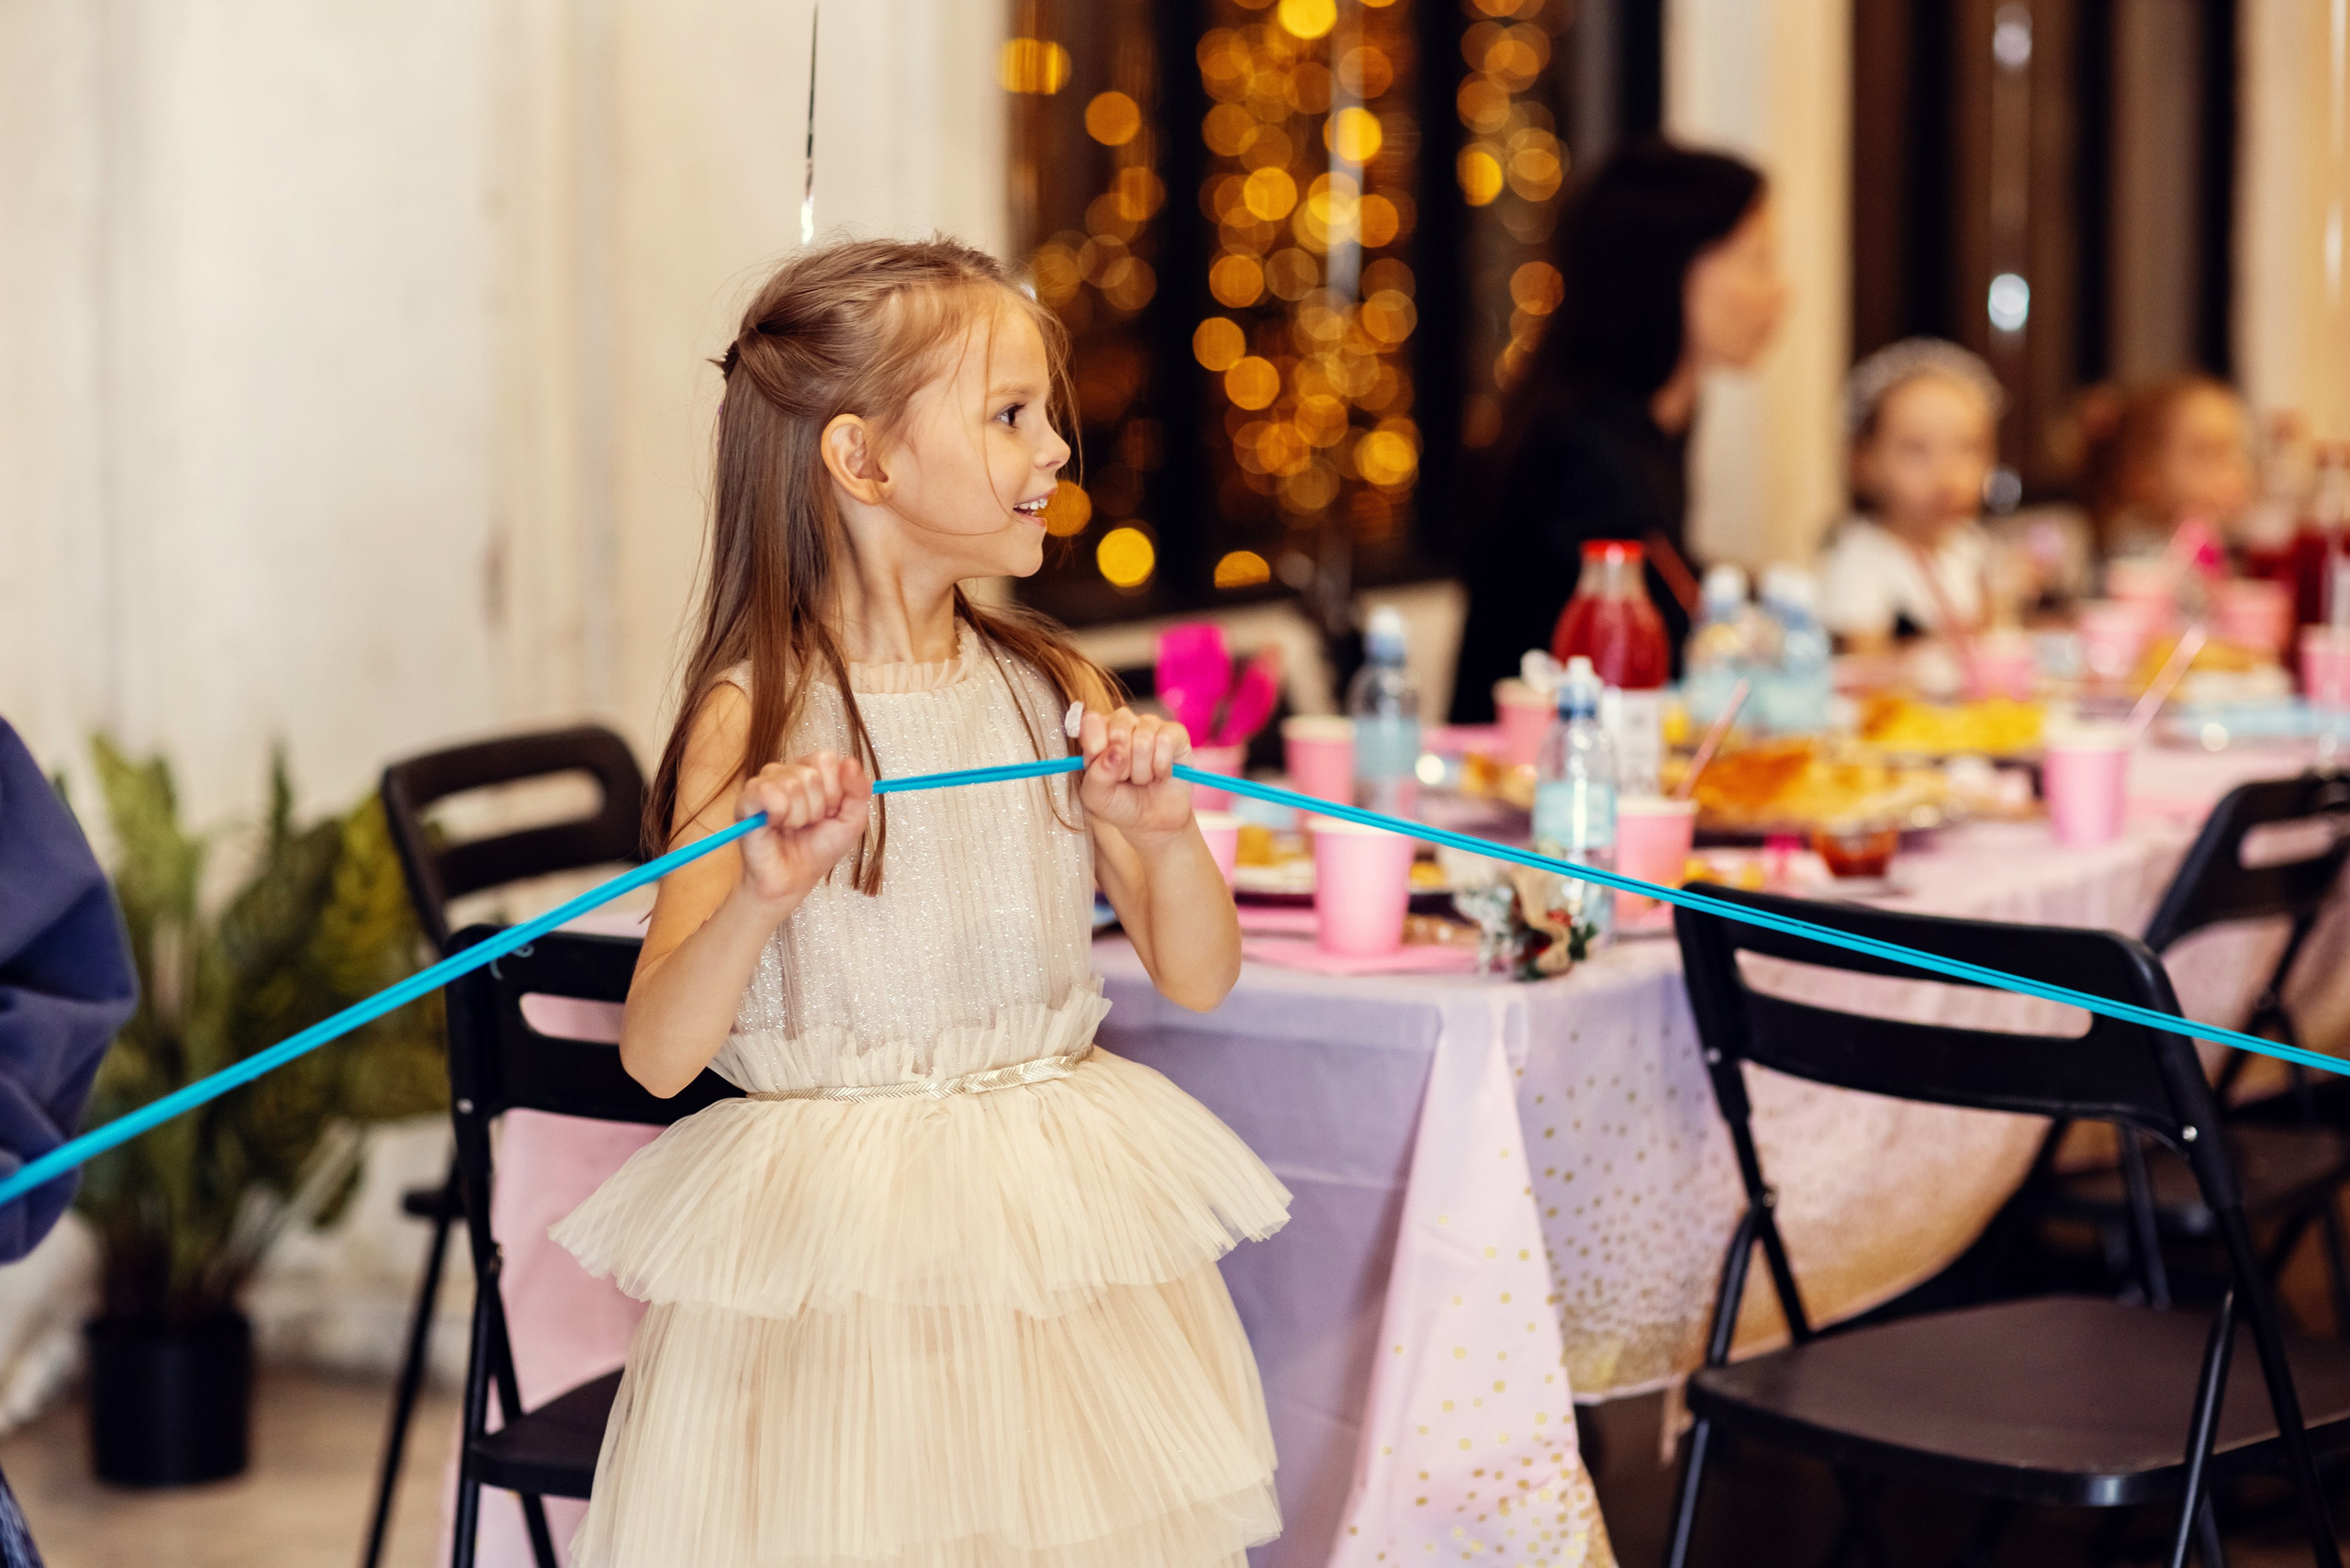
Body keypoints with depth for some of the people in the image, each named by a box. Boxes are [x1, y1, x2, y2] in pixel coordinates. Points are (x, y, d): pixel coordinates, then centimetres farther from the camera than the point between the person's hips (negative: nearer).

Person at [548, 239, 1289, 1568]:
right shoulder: (754, 720, -10)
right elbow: (660, 1055, -14)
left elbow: (1200, 976, 3)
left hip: (1060, 1225, 4)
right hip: (831, 1231, -4)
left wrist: (1164, 834, -16)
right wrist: (761, 898, -31)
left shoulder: (1052, 689, 3)